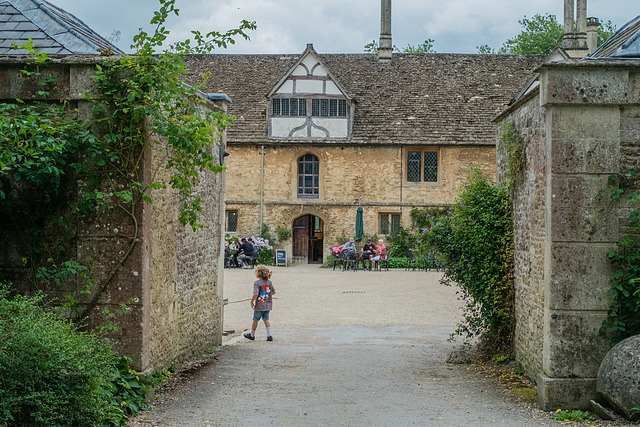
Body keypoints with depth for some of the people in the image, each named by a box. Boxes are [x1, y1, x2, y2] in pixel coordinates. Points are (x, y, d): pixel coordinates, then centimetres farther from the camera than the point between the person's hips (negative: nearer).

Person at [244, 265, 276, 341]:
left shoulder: (257, 282, -16)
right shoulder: (269, 282, 2)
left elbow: (256, 294, -25)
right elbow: (274, 292, 10)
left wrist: (252, 301, -12)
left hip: (259, 306, -5)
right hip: (268, 305, 5)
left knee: (255, 320, 11)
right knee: (266, 319, 12)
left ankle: (252, 335, 27)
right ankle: (269, 336, 5)